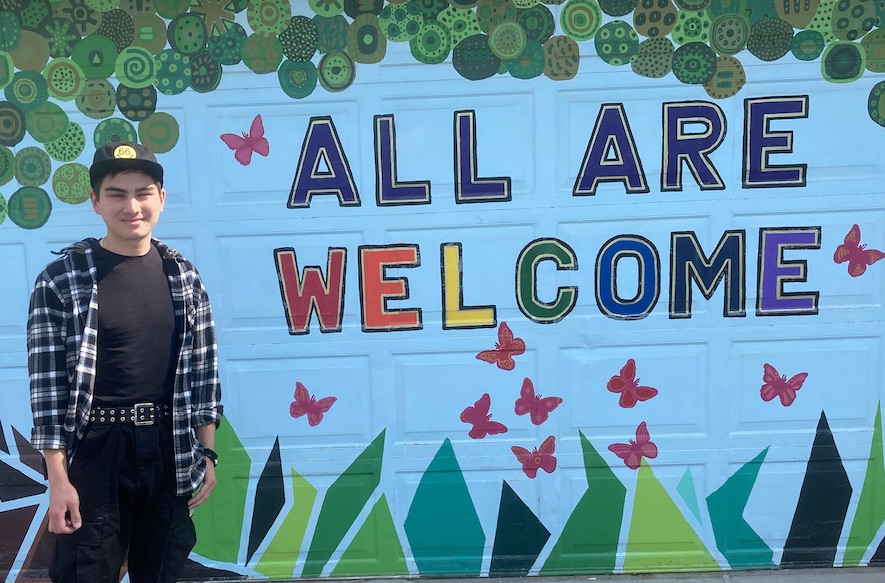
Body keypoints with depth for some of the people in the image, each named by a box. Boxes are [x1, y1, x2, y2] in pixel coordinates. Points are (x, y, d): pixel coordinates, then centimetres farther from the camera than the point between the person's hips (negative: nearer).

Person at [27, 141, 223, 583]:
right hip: (94, 452, -3)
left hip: (168, 451, 3)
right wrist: (58, 479, -10)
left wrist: (206, 453, 4)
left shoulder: (182, 276, 3)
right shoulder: (61, 279, -7)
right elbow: (47, 383, -7)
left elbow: (201, 369, 6)